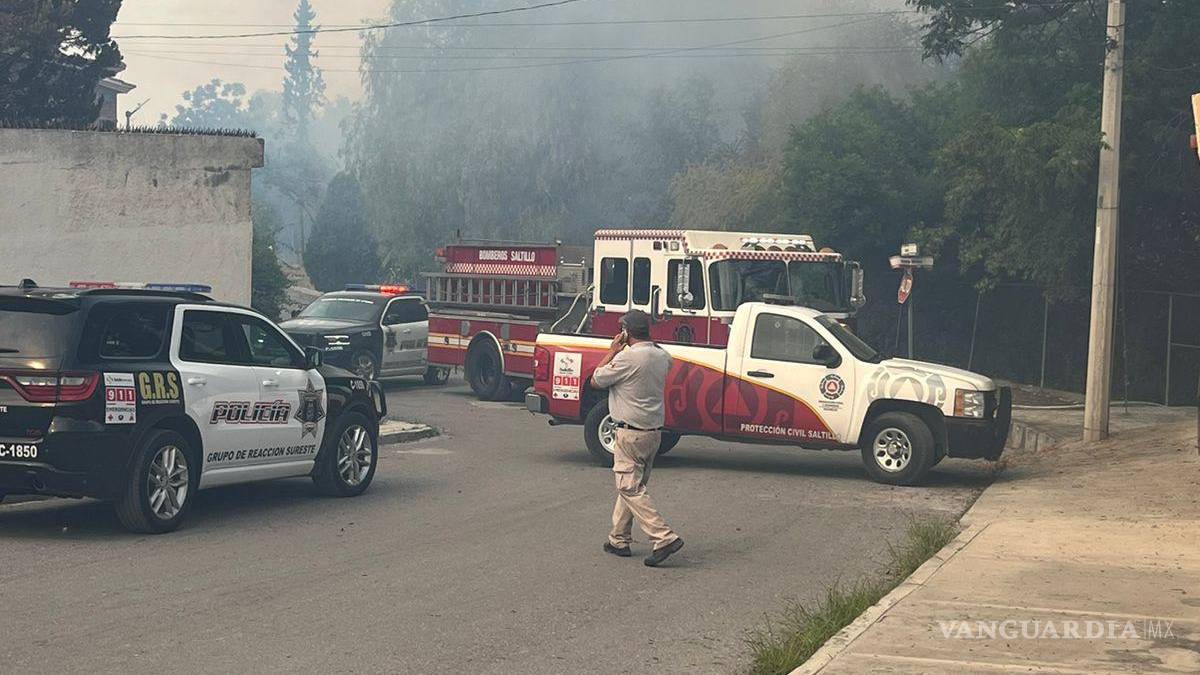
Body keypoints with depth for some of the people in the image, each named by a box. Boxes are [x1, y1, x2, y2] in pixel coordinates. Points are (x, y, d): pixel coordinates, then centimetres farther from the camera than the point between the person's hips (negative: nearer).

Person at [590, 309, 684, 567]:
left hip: (632, 434, -8)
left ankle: (664, 537, -16)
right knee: (630, 486, 18)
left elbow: (595, 381, -7)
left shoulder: (627, 357, -18)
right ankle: (619, 539, 23)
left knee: (630, 488, -6)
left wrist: (613, 350, 0)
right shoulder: (662, 356, 5)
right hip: (655, 431, 8)